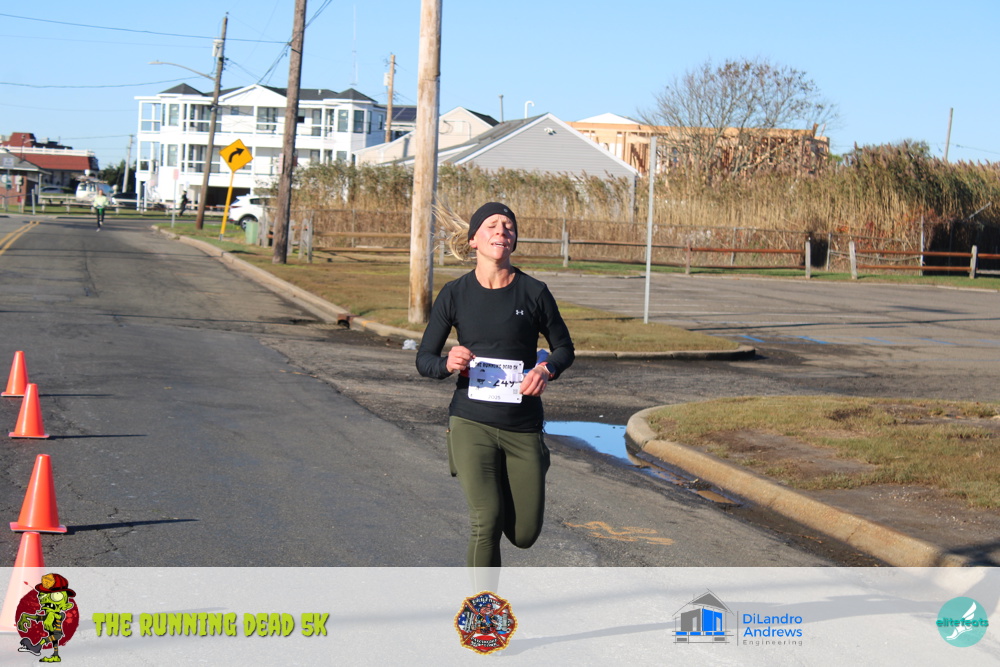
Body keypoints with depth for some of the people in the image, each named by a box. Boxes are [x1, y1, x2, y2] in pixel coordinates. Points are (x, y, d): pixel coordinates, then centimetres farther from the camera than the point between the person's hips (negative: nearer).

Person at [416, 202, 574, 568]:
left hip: (523, 427, 1)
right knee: (486, 523, -15)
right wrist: (448, 363, -18)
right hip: (471, 422, -1)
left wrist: (546, 370, -12)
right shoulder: (455, 294, 0)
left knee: (524, 534, 8)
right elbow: (424, 359, 5)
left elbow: (564, 347, 10)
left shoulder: (533, 292, -2)